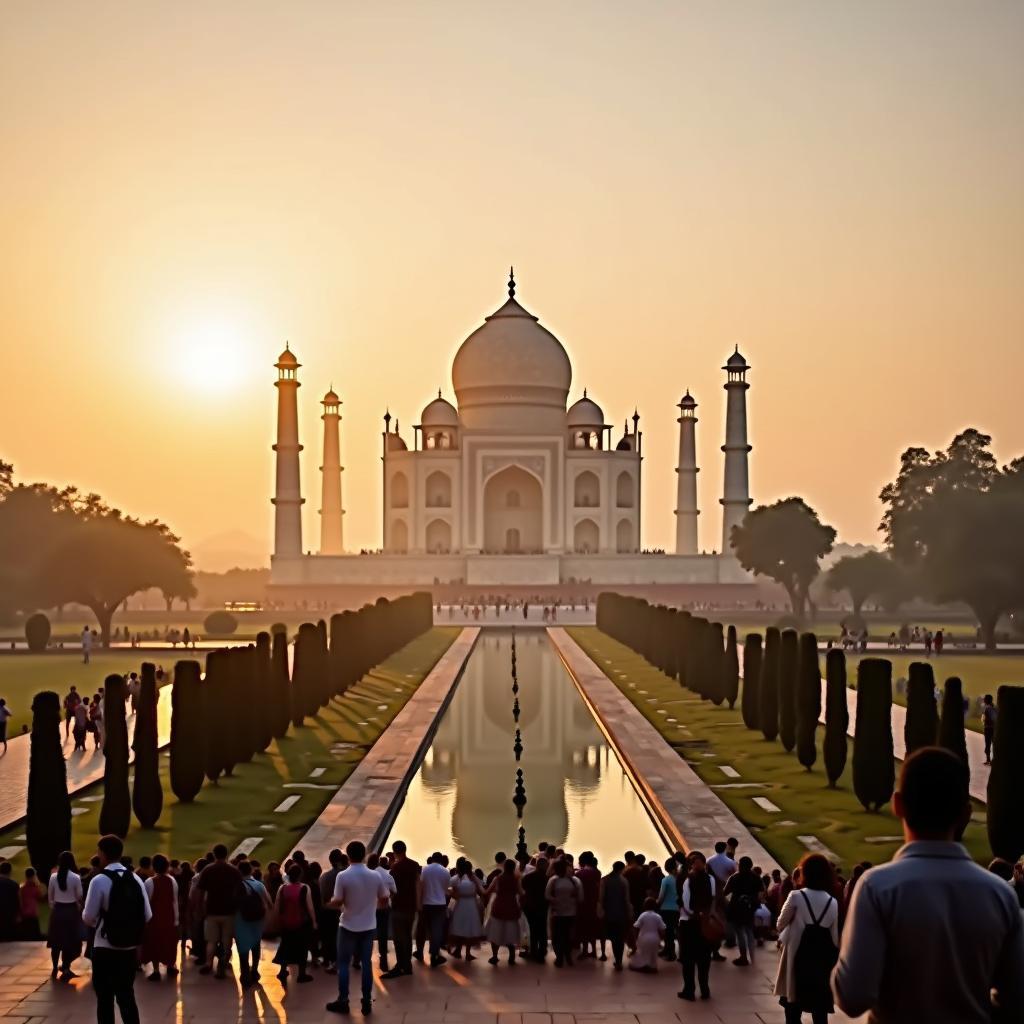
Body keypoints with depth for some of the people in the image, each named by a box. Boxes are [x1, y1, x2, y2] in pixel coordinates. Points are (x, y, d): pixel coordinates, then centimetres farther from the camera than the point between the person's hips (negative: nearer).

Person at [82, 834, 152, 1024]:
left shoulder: (99, 880, -12)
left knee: (105, 999, 4)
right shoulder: (135, 879, 4)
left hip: (105, 948, -5)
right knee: (127, 996, 13)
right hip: (130, 948, 5)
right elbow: (147, 915, 4)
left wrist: (101, 918, 11)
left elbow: (89, 917, -11)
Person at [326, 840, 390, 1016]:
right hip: (368, 926, 3)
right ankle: (366, 1003, 11)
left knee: (344, 963, 8)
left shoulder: (343, 876, -16)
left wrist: (333, 904, 5)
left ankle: (343, 1001, 10)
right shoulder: (375, 876, -5)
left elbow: (337, 902, -17)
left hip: (348, 926, -3)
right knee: (366, 963, 9)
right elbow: (384, 897, 4)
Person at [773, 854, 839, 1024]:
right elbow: (835, 938, 4)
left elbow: (781, 924, -2)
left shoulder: (796, 896, -11)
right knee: (819, 1010, 8)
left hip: (798, 958, -3)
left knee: (793, 1009, 6)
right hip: (822, 961, 3)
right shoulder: (833, 902, 1)